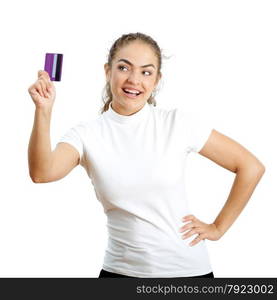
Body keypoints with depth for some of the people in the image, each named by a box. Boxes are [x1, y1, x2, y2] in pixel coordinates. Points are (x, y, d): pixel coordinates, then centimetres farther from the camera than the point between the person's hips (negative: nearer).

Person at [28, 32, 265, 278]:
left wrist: (218, 228, -2)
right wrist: (43, 111, -35)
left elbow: (252, 167, -3)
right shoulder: (86, 134, -6)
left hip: (187, 268, -1)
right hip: (121, 270, 1)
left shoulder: (177, 123, -8)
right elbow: (41, 173, -25)